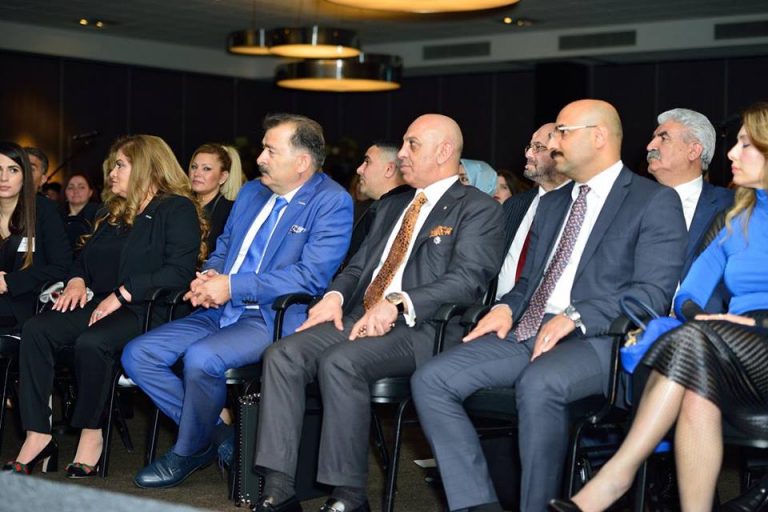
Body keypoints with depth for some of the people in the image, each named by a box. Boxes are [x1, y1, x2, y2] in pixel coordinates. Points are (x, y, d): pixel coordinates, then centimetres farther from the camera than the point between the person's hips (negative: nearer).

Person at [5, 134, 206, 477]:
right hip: (100, 303, 8)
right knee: (36, 330, -19)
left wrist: (122, 295, -17)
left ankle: (90, 435, -17)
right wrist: (77, 280, 7)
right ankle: (37, 436, -22)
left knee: (91, 342, -36)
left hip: (146, 309, -8)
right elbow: (87, 254, 31)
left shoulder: (178, 210, -2)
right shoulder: (114, 211, 25)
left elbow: (179, 272, -14)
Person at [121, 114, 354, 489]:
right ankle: (216, 433, 5)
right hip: (221, 312, 8)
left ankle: (190, 451, -5)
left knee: (201, 358, -33)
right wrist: (209, 276, -1)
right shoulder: (251, 192, 17)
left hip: (273, 318, -8)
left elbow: (312, 275, -19)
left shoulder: (332, 202, -8)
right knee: (138, 355, -6)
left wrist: (233, 286, -19)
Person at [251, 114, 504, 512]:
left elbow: (466, 279, -12)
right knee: (282, 355, -17)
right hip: (358, 317, 7)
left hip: (418, 329, -7)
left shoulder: (478, 209, 2)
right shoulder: (392, 206, 27)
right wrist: (335, 295, 1)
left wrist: (397, 304, -25)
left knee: (339, 361, -33)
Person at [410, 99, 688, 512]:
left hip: (596, 339, -7)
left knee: (538, 383, -39)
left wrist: (575, 317, -20)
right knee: (430, 380, -14)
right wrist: (507, 307, 4)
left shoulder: (655, 201, 1)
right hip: (527, 332, 7)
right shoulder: (551, 204, 25)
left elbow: (653, 293, -10)